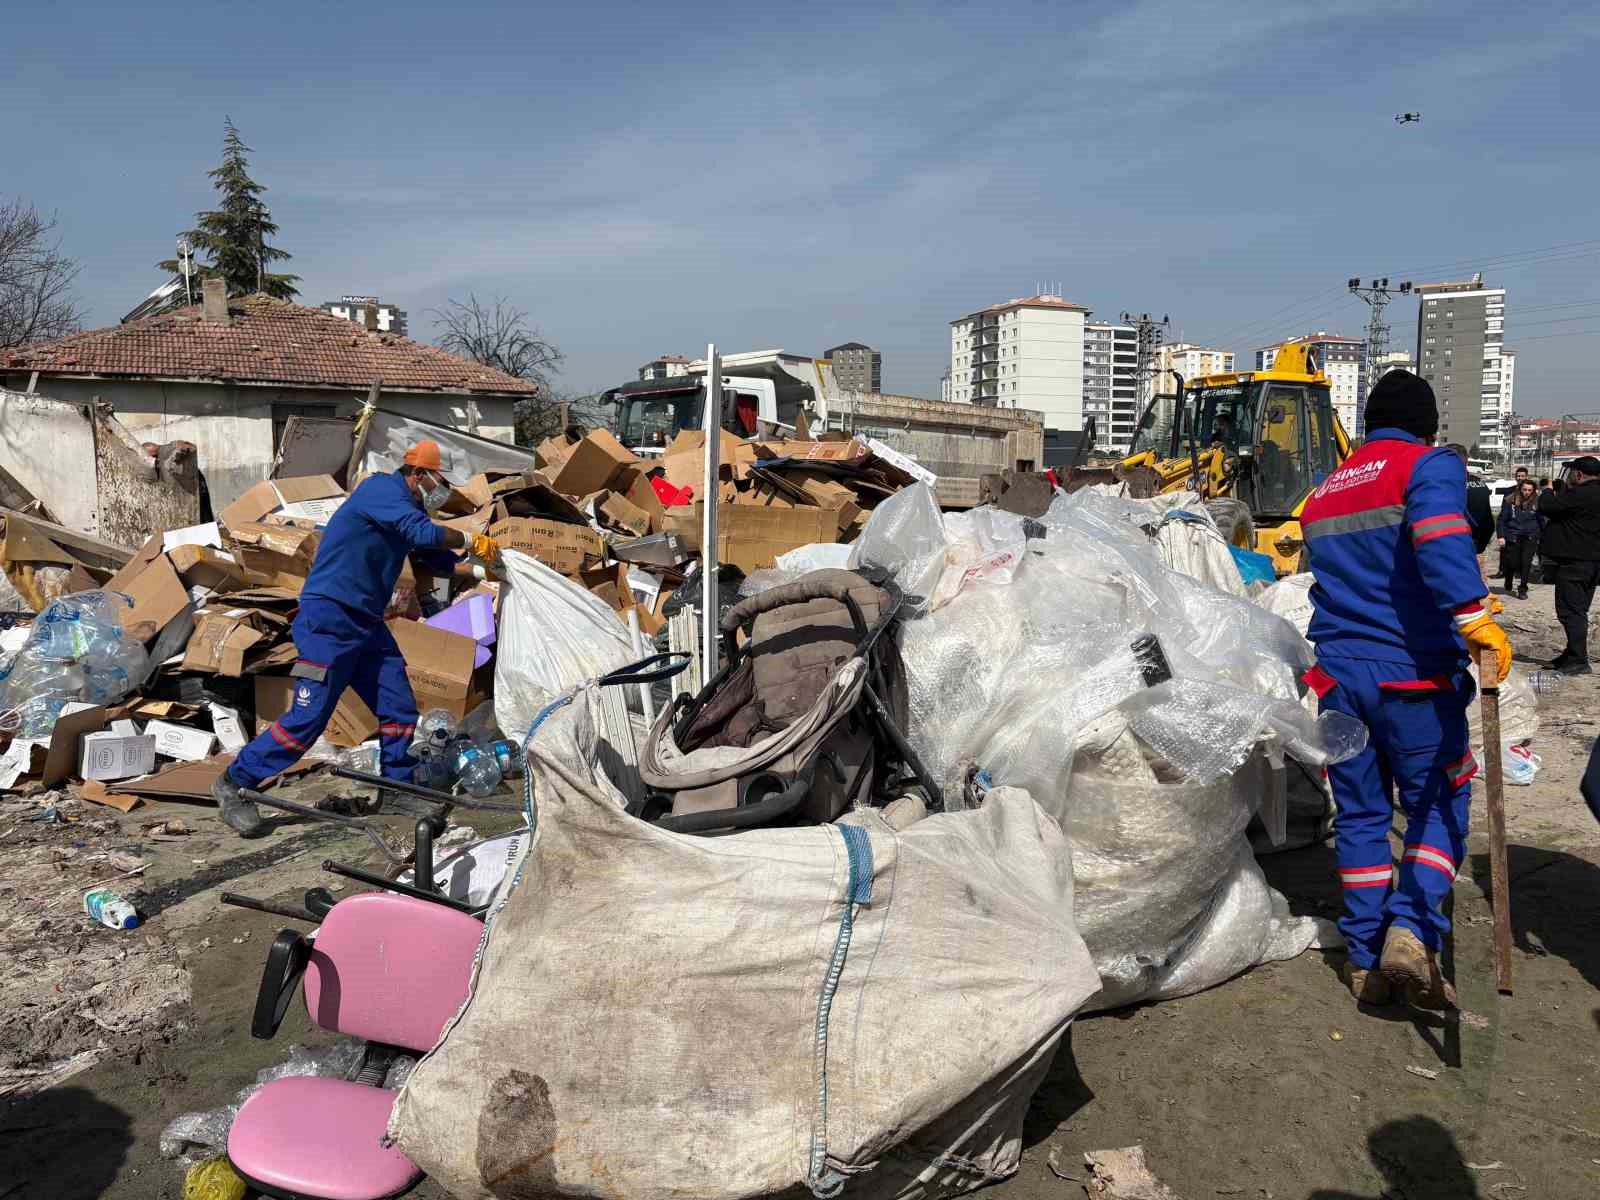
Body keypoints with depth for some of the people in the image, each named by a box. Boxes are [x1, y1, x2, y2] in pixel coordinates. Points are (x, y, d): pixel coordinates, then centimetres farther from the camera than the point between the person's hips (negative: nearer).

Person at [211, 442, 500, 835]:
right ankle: (233, 784, 6)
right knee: (308, 717, -10)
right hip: (328, 617, -9)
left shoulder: (408, 510, 17)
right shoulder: (380, 488, -11)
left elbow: (439, 561, 22)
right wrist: (471, 541, -12)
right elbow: (423, 533, -24)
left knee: (400, 711, 4)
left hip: (367, 625, 9)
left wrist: (481, 570, 9)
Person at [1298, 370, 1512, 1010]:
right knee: (1439, 804, 8)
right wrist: (1473, 616, -32)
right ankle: (1413, 931, -8)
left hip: (1338, 673, 5)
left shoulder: (1324, 492, 17)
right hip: (1413, 672, -5)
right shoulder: (1430, 465, -4)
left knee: (1360, 814, 11)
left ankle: (1366, 958, 14)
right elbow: (1439, 537, -25)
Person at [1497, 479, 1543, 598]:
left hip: (1530, 538, 1)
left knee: (1526, 563, -6)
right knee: (1512, 563, 2)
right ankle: (1508, 584, 32)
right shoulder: (1510, 501, -3)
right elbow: (1502, 519, 0)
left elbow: (1541, 520, 10)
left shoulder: (1536, 502, 1)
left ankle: (1523, 589, 5)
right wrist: (1501, 536, -6)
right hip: (1513, 537, -1)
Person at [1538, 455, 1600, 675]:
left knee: (1570, 611, -6)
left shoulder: (1580, 494, -19)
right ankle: (1574, 654, 25)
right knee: (1579, 611, 17)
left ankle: (1578, 660, -7)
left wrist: (1549, 491, 1)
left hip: (1573, 562, -9)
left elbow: (1545, 507, -19)